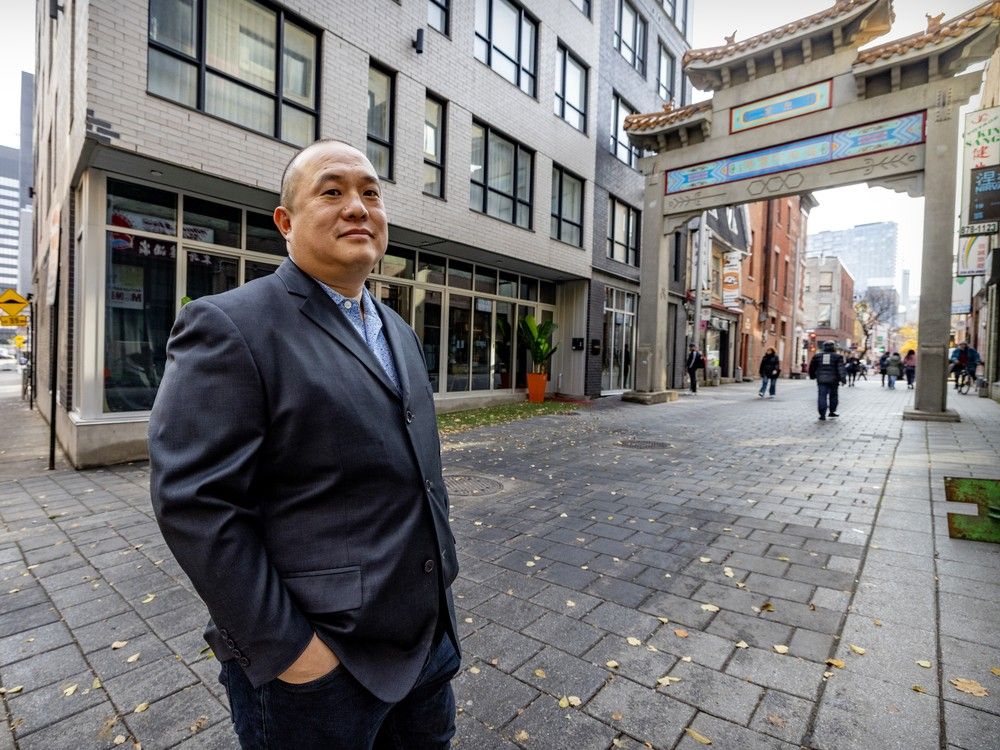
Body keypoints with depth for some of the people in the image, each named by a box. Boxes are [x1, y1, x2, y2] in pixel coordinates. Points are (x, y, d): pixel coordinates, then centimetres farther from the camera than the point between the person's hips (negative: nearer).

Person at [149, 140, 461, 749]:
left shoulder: (400, 333, 8)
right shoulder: (230, 327, -15)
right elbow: (193, 502, -19)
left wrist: (440, 565, 12)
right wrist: (285, 647, -17)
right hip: (322, 659, -7)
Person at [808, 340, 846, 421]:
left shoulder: (817, 356, 7)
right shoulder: (837, 356, 0)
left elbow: (812, 367, 12)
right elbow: (841, 368, -8)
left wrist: (812, 376, 25)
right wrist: (843, 379, -10)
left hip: (821, 380, 1)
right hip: (833, 380, -1)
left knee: (822, 397, -2)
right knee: (833, 396, 16)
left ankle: (822, 415, -8)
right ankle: (832, 411, 24)